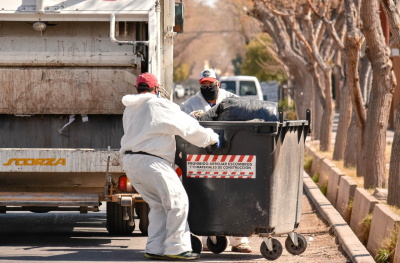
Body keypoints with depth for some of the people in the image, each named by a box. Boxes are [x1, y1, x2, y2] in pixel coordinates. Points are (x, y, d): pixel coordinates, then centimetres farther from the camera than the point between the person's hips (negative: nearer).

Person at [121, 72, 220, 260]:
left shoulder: (129, 109, 18)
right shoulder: (160, 106, -6)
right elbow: (188, 127, -5)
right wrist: (212, 138, 7)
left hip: (130, 161, 9)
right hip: (151, 161, -9)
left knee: (159, 206, 16)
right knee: (177, 201, -4)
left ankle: (155, 248, 12)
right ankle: (176, 248, -8)